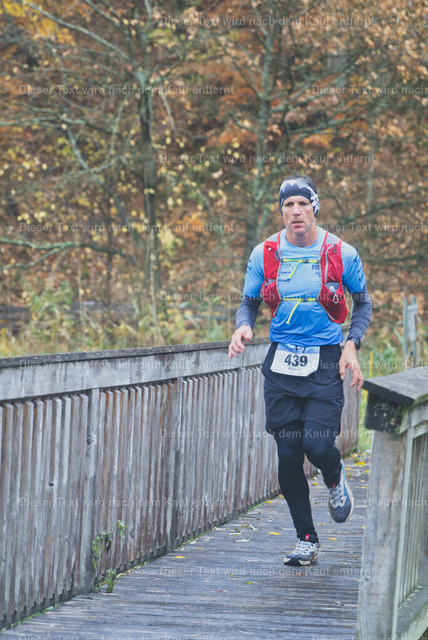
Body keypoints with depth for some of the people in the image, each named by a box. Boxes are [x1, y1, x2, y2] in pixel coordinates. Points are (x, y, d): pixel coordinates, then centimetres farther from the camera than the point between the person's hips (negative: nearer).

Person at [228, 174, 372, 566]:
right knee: (288, 456, 1)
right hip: (281, 364, 2)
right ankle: (307, 540, 14)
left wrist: (352, 345, -4)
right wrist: (243, 327, -9)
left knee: (317, 445, -16)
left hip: (325, 364, -2)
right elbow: (249, 302, 13)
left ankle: (335, 478, 22)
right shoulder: (265, 254, 2)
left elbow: (363, 302, 10)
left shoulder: (341, 254, -3)